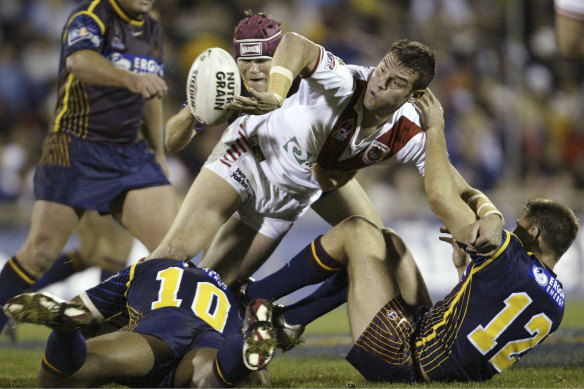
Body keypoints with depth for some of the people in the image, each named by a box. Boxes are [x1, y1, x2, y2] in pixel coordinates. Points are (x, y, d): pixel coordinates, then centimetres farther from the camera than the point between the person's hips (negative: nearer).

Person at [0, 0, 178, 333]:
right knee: (41, 253, -3)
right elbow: (78, 60, -35)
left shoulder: (153, 31, 11)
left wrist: (159, 152, 24)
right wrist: (130, 79, -51)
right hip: (76, 153, -6)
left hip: (133, 156, 6)